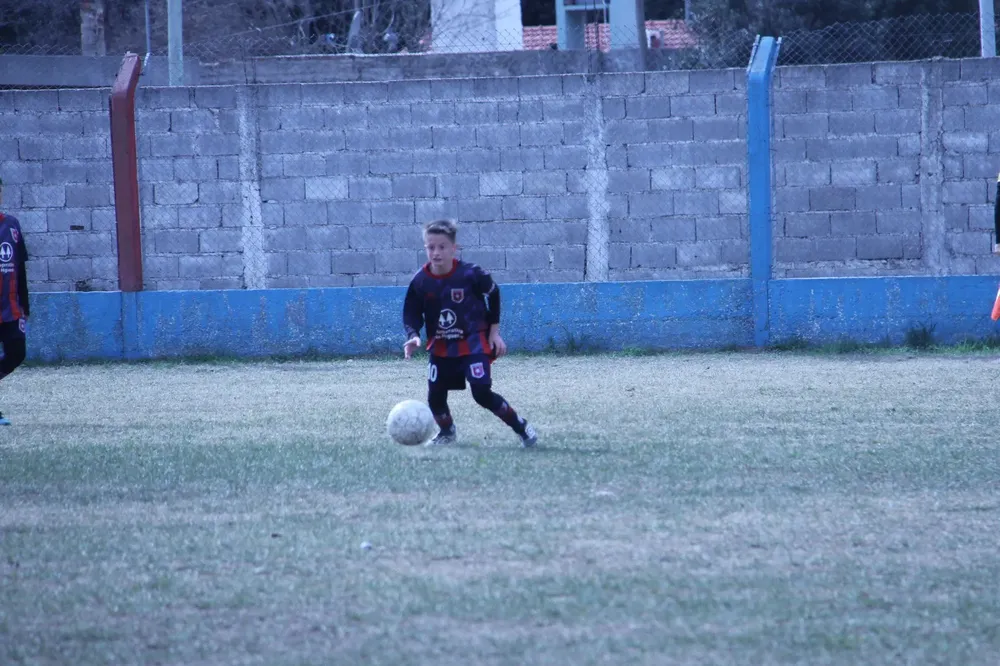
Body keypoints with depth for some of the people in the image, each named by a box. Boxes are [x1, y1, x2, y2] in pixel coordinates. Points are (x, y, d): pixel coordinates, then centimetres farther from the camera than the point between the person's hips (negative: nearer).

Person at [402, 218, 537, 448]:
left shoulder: (470, 274, -16)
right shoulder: (420, 282, -10)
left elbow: (493, 295, 2)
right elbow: (411, 314, 1)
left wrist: (494, 330, 3)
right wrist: (413, 336, -19)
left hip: (474, 343, -4)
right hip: (440, 348, 4)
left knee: (482, 393, -16)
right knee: (435, 397, 2)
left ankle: (521, 427, 1)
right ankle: (446, 433, 32)